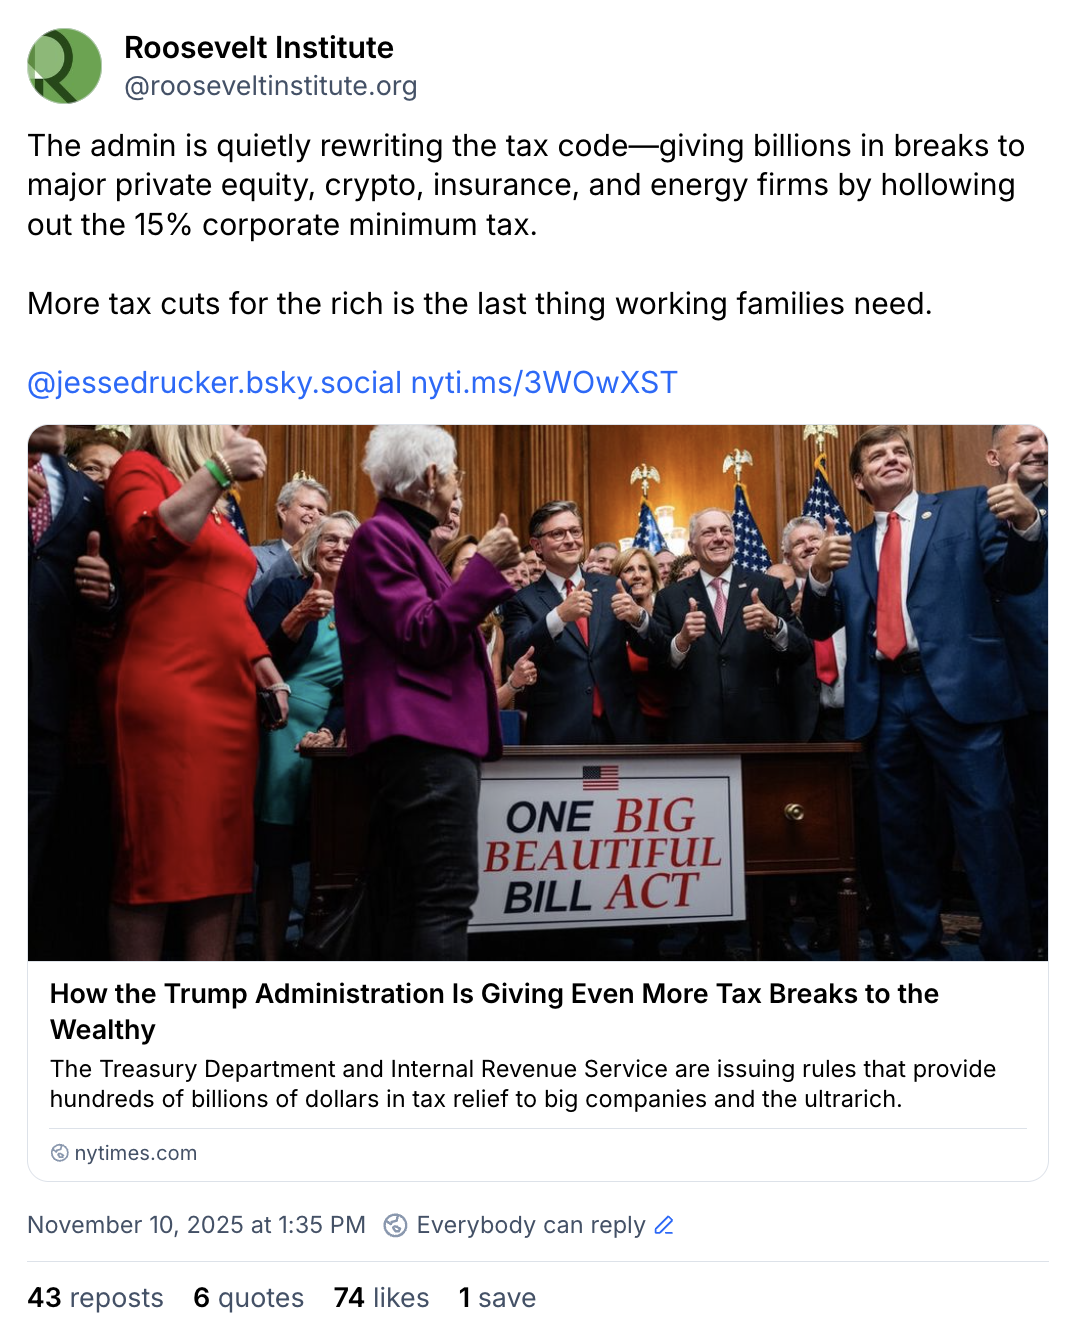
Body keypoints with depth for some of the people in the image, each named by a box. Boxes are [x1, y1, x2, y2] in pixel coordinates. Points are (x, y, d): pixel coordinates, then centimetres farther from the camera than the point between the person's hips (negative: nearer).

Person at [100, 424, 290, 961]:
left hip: (230, 698, 8)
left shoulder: (218, 510, 24)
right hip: (162, 693, -8)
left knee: (220, 854, 6)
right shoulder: (140, 468, 3)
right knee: (155, 856, -5)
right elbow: (146, 541, -18)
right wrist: (219, 470, -16)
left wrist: (266, 668, 16)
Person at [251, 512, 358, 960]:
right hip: (278, 731, -3)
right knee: (275, 851, -5)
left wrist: (331, 730, -7)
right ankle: (269, 958, 3)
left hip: (330, 738, 3)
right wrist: (300, 615, -22)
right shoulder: (284, 591, 4)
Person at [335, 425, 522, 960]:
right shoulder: (381, 535, -6)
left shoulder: (402, 535, 24)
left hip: (419, 740, 10)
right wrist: (485, 565, -12)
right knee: (447, 895, -12)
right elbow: (422, 637, -14)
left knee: (407, 902, 10)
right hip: (425, 738, -10)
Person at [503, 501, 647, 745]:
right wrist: (560, 615, -28)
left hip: (620, 727, 3)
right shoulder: (523, 601, 0)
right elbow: (515, 656, -15)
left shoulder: (612, 588, 8)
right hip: (557, 733, -2)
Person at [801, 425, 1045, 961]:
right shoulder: (850, 548, 17)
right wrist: (819, 573, -9)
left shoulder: (966, 506, 10)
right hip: (883, 700, 4)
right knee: (900, 832, 10)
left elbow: (1016, 579, 3)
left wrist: (1026, 524, -17)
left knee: (987, 827, -5)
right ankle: (920, 947, 24)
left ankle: (1008, 952, 8)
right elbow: (820, 627, 10)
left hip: (958, 688, -4)